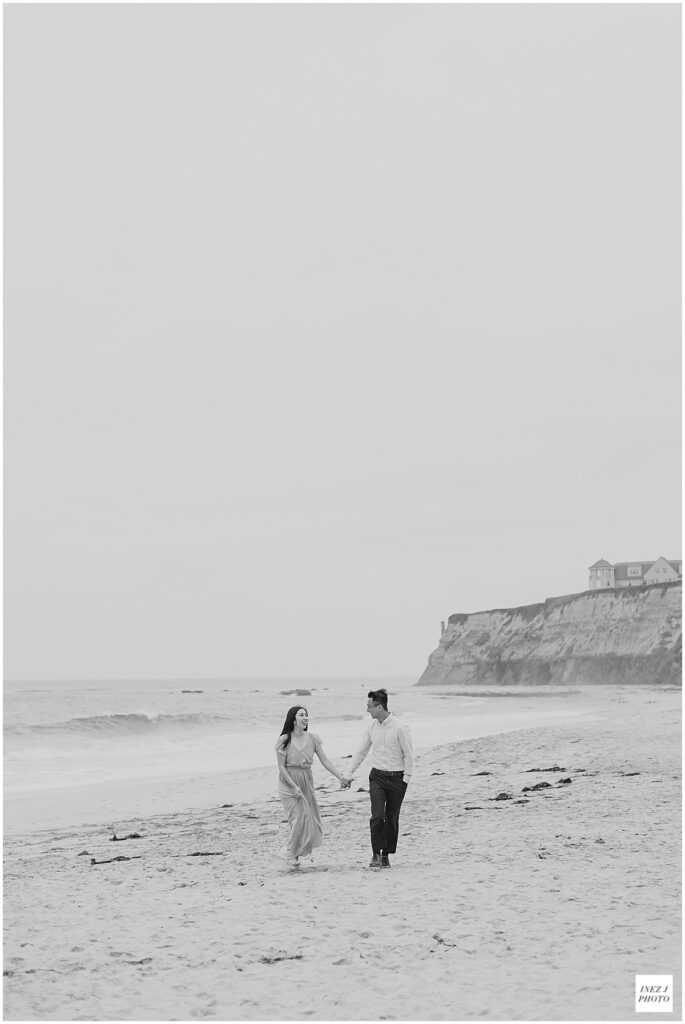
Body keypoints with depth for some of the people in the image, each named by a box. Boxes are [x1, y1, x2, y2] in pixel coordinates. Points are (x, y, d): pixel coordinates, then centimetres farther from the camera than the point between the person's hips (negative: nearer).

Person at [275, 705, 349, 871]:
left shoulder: (312, 738, 2)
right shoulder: (284, 740, -9)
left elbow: (325, 761, 2)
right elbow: (281, 767, -9)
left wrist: (340, 777, -9)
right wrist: (294, 787, -17)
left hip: (307, 783, 4)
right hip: (289, 783, -4)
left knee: (311, 821, 4)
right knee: (299, 819, -13)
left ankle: (300, 851, 25)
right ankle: (291, 856, 2)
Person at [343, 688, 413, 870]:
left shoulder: (400, 728, -11)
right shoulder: (372, 727, 4)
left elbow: (408, 755, -6)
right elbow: (361, 752, 13)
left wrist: (406, 779, -8)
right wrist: (349, 774, 14)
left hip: (396, 778, -3)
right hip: (377, 776, 3)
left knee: (392, 819, 4)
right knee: (377, 815, -12)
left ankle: (386, 855, 16)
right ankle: (376, 855, -8)